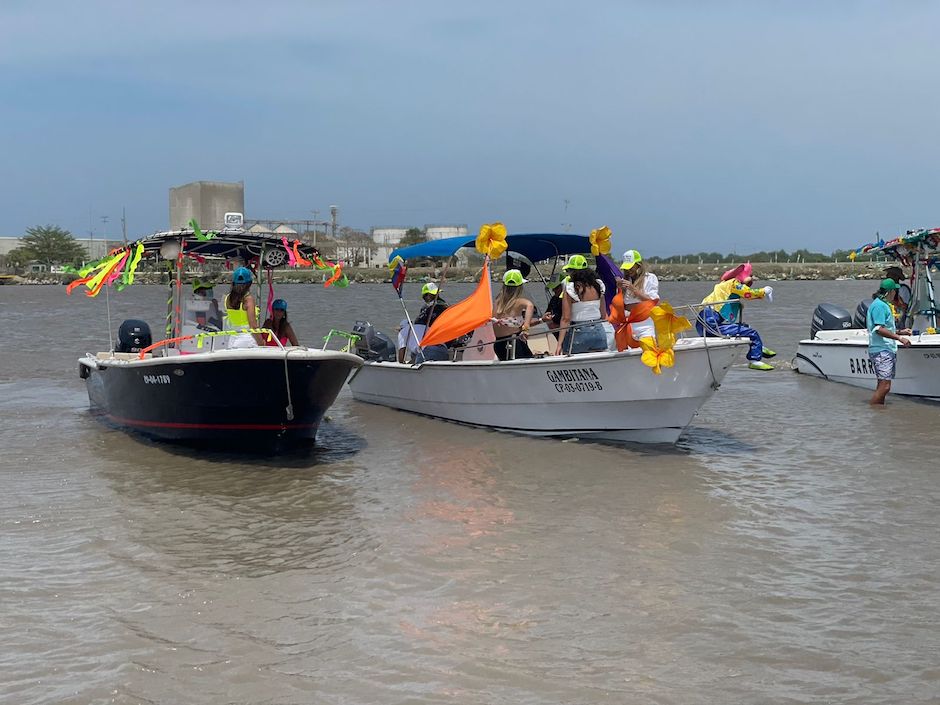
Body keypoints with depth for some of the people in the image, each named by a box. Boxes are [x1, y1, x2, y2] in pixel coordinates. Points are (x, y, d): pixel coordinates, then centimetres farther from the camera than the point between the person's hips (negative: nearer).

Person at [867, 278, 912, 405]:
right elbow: (879, 329, -21)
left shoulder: (884, 305, 21)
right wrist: (899, 338, -19)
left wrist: (900, 332, 24)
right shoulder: (879, 305, -13)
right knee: (884, 386, -15)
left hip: (888, 350, 11)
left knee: (883, 386, 11)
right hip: (881, 350, -11)